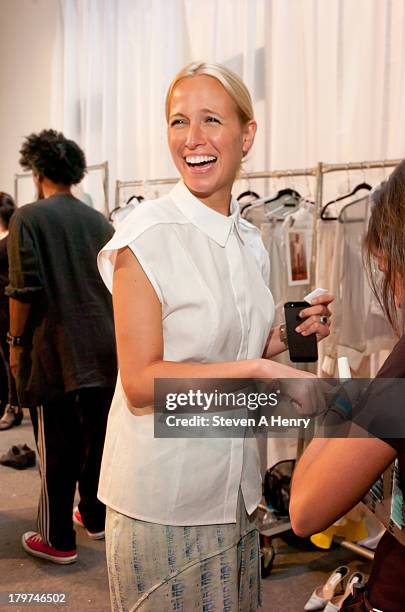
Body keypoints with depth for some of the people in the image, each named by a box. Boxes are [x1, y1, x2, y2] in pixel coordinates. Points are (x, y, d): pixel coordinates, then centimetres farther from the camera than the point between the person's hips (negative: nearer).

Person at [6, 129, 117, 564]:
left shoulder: (29, 217, -7)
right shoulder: (99, 221, 8)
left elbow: (24, 289, -14)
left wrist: (17, 341, -2)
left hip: (54, 350, -5)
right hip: (103, 349, 5)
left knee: (57, 447, 5)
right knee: (97, 437, 16)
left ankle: (58, 540, 16)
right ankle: (95, 517, 31)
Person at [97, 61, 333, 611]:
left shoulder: (250, 241, 5)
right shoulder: (146, 235, -16)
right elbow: (140, 382, -20)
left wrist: (289, 335, -4)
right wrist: (257, 369, -28)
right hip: (161, 497, -6)